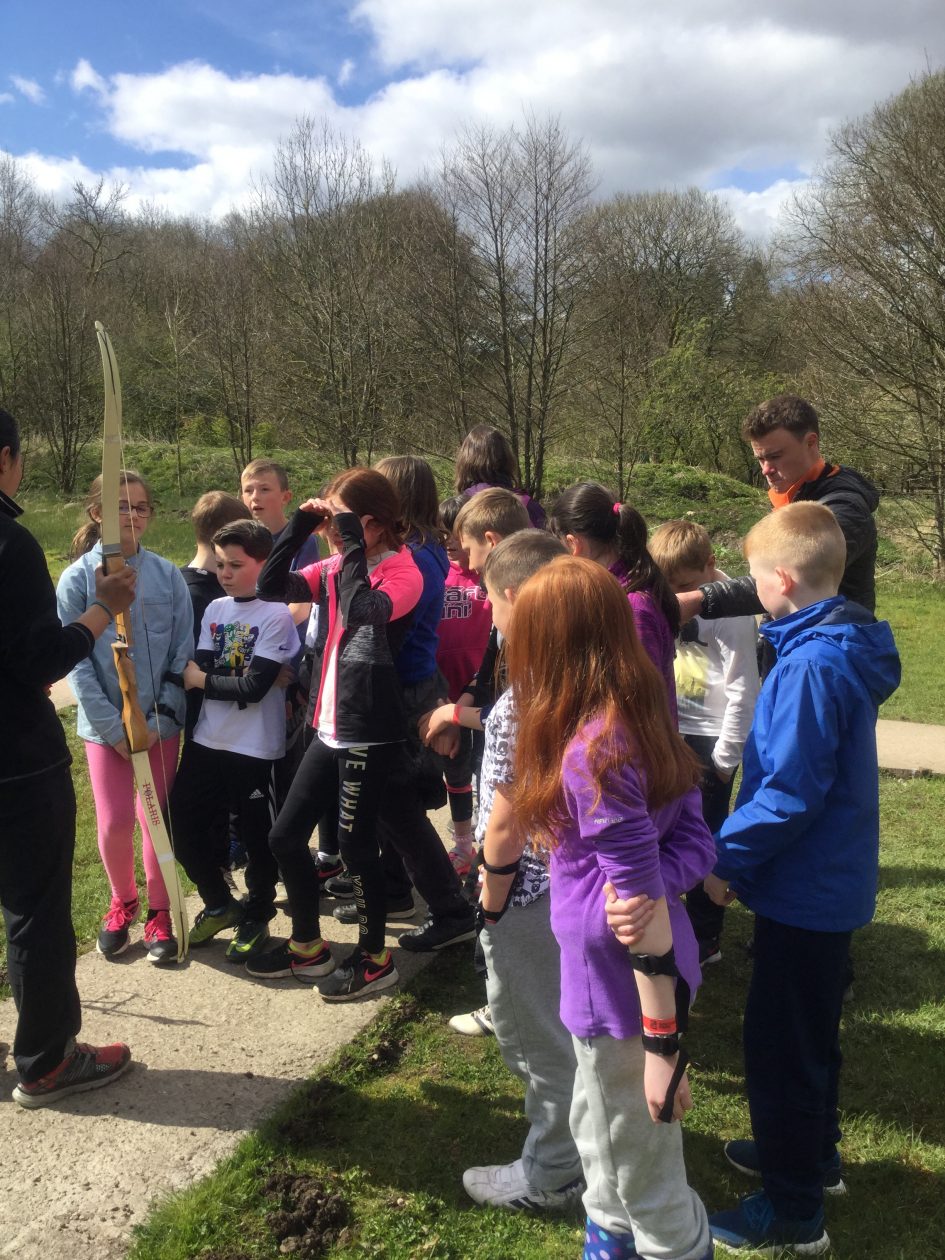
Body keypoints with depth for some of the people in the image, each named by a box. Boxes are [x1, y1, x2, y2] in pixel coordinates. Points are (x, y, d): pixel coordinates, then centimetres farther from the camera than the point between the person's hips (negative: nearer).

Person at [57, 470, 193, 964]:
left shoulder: (168, 575, -2)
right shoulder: (79, 577, -5)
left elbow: (183, 654, -1)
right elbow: (76, 660, -7)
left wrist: (159, 717, -9)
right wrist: (114, 727, -11)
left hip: (161, 720, 1)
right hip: (105, 723, -1)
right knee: (115, 822, 2)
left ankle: (159, 911, 26)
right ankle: (122, 902, 29)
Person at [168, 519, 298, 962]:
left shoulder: (277, 614, -12)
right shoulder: (215, 609, 7)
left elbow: (253, 687, -18)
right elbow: (198, 672, -2)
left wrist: (204, 680, -8)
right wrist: (243, 678, -18)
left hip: (256, 748, -6)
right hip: (207, 741, 6)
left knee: (259, 838, 7)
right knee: (184, 826, 11)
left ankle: (256, 918, 31)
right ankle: (219, 904, 34)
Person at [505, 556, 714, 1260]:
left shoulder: (592, 750, -27)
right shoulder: (644, 718, 0)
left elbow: (641, 907, -26)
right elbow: (697, 841, 3)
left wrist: (663, 1042, -20)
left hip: (623, 983, -9)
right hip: (648, 969, 9)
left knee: (641, 1162, 14)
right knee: (600, 1124, 30)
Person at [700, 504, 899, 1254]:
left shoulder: (812, 664, -26)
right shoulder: (846, 646, 4)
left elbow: (789, 794, -28)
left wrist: (725, 858, -16)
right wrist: (740, 854, 13)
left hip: (803, 887, -9)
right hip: (831, 878, 9)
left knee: (781, 1043, 6)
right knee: (811, 1029, 25)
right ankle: (812, 1152, 44)